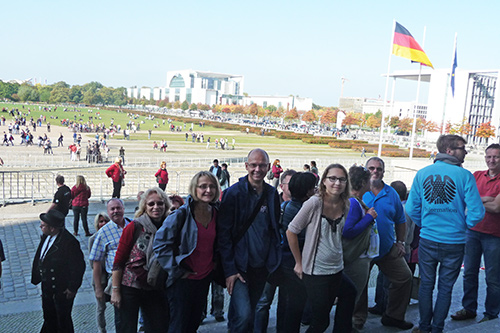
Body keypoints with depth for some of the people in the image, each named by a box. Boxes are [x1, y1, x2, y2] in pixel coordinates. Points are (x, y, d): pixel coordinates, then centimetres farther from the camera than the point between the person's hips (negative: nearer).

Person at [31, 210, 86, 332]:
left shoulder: (69, 242, -29)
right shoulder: (46, 237, -4)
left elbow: (78, 266, -24)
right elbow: (39, 258, 11)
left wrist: (72, 288, -18)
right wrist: (36, 277, 10)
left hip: (62, 290, -8)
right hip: (47, 287, 8)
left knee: (63, 319, 11)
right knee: (49, 317, 27)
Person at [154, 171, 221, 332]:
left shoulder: (216, 213, 3)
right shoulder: (181, 214, -16)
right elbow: (160, 243, -17)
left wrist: (215, 262, 8)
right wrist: (176, 271, -16)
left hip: (205, 278, 6)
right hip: (183, 279, -5)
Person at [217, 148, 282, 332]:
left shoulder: (272, 194, 5)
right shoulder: (233, 193, -11)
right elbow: (223, 233, -11)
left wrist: (274, 259, 7)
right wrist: (229, 269, -15)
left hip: (262, 267, 5)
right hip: (240, 267, -5)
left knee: (249, 313, 15)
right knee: (243, 315, -13)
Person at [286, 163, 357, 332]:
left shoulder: (345, 206, 2)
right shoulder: (314, 203, -17)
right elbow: (291, 232, -12)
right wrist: (299, 263, -7)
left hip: (337, 269, 6)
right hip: (316, 272, -6)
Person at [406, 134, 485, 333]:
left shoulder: (422, 174, -2)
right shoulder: (464, 175, -12)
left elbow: (412, 209, -1)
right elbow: (477, 212, -14)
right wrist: (464, 225, 7)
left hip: (427, 240, 2)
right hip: (454, 242, -2)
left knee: (426, 284, 16)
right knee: (445, 288, 13)